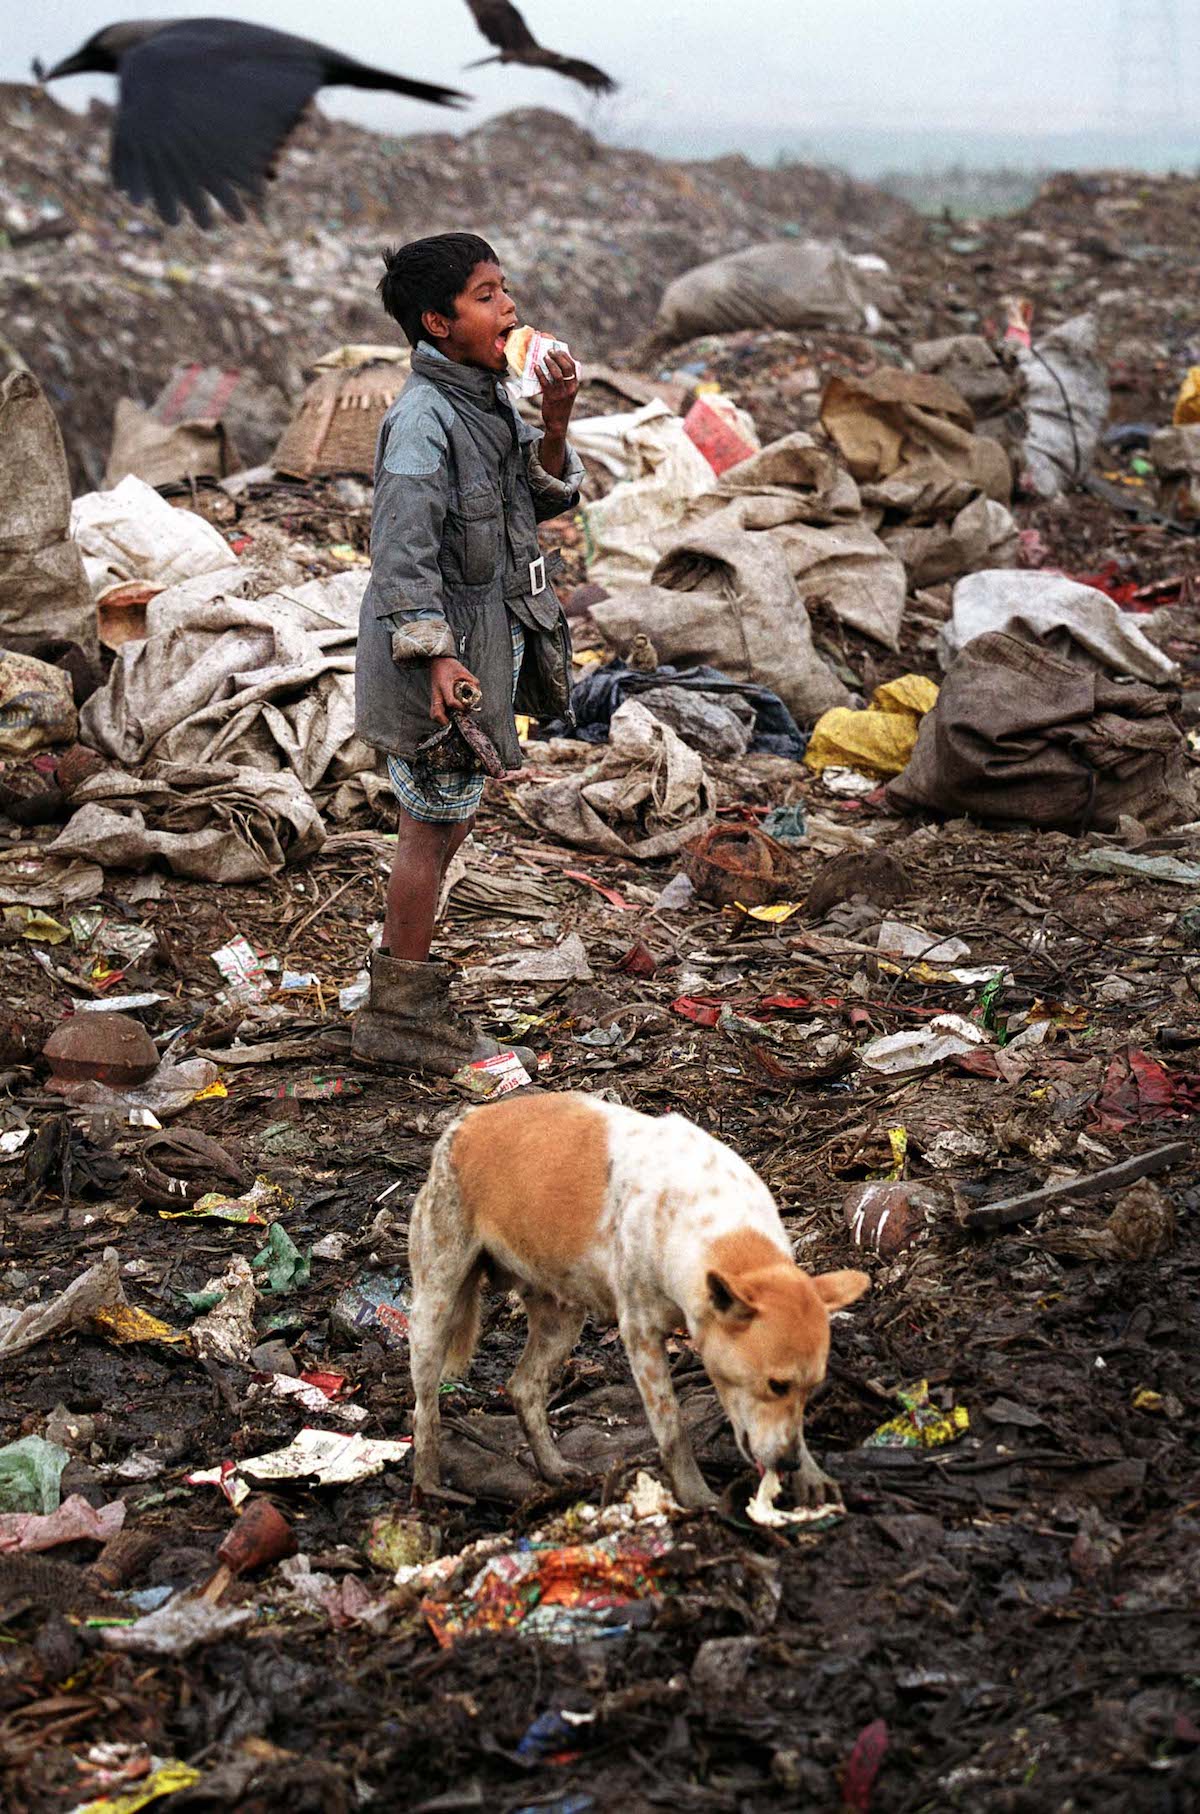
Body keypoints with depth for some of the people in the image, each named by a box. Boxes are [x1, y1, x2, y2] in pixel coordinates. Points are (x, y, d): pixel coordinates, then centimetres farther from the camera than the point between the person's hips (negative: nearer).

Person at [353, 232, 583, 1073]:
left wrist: (555, 425, -4)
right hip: (442, 643, -9)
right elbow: (403, 551, -22)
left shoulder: (489, 400, 9)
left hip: (494, 633, 9)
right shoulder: (424, 419, -19)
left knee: (450, 816, 17)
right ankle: (403, 1014, 12)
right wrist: (435, 656, -27)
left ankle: (404, 991, 30)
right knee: (433, 823, 0)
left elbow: (545, 499, 14)